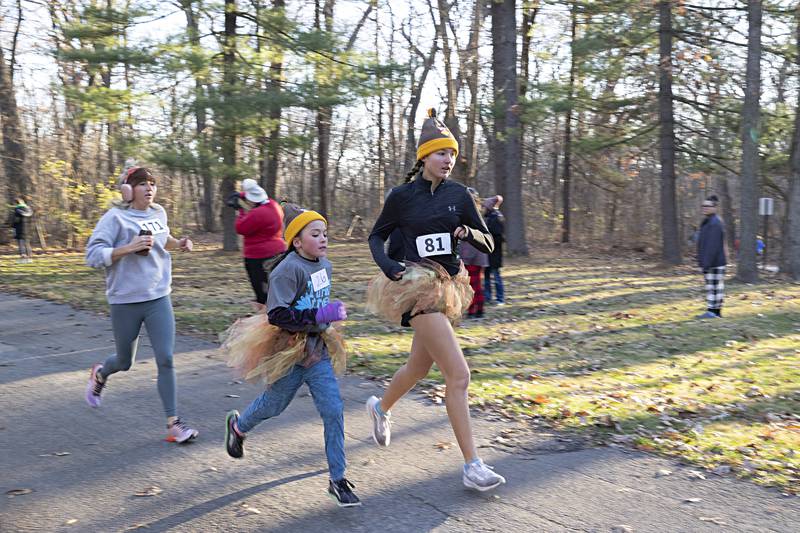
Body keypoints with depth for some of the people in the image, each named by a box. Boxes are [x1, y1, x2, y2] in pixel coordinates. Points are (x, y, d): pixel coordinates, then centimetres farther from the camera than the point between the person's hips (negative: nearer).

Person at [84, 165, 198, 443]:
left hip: (158, 298, 3)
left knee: (166, 360, -7)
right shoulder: (115, 217, -11)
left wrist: (178, 244, 6)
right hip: (125, 301, -3)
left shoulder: (159, 214, 6)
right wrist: (129, 247, -26)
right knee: (125, 362, 14)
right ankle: (99, 375, 51)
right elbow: (93, 255, -15)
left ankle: (173, 424, -1)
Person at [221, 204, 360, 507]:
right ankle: (238, 426, 50)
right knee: (274, 405, 16)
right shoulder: (288, 270, -21)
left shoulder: (324, 265, 4)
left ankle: (338, 480, 5)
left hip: (317, 350, 6)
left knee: (334, 410, -3)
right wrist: (321, 315, -30)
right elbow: (277, 315, -27)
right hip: (289, 352, -6)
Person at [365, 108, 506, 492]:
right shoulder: (401, 196, -4)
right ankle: (472, 465, -9)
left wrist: (469, 233, -15)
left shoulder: (458, 194, 4)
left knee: (420, 366, 21)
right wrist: (387, 265, -10)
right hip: (418, 286, -6)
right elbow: (376, 236, 9)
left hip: (448, 285, 6)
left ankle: (381, 407, 52)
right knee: (458, 374, -14)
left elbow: (488, 244, 7)